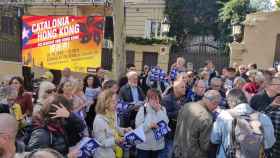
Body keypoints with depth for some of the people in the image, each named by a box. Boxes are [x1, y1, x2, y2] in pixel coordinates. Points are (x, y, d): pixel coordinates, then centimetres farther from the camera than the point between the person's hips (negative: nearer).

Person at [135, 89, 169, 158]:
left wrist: (159, 111, -14)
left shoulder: (162, 109, 3)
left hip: (158, 144, 4)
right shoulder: (143, 109, -9)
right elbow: (138, 126, -12)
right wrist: (149, 125, -28)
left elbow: (166, 123, -9)